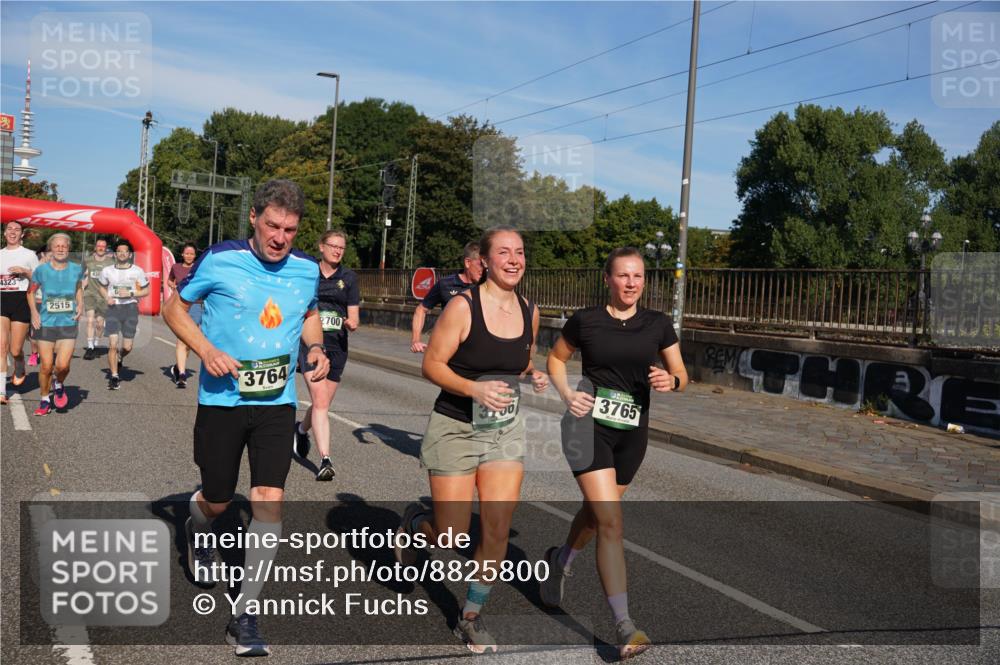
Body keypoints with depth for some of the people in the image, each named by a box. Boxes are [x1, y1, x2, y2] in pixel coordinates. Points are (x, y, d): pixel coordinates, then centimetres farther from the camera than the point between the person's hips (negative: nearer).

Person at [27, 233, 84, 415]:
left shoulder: (76, 269, 1)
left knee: (62, 365, -13)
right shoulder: (41, 270, -2)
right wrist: (34, 312, -1)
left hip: (68, 324, 0)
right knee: (46, 366, 2)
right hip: (45, 323, 0)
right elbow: (31, 292, 12)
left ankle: (59, 385, 21)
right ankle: (45, 400, 23)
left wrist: (80, 304, 4)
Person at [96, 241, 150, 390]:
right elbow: (101, 286, 21)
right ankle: (114, 377, 3)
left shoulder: (137, 271, 0)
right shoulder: (107, 271, 5)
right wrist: (107, 298, 1)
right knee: (113, 344, -9)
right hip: (113, 308, 1)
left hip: (130, 307, 0)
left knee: (127, 347, 1)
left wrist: (131, 294, -10)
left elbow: (146, 290, 6)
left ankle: (120, 358, 38)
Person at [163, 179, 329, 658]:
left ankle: (243, 615, 5)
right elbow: (174, 308, 1)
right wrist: (207, 350, -16)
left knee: (270, 502, -9)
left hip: (278, 403, 2)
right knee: (217, 502, 11)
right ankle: (197, 528, 52)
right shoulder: (219, 260, -10)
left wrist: (316, 349, -2)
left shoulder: (307, 269, 0)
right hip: (222, 400, -1)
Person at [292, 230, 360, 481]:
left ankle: (301, 429, 42)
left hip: (337, 346, 3)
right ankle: (325, 460, -15)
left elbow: (354, 316, 7)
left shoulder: (349, 277, 7)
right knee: (320, 401, -16)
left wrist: (351, 323, -14)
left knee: (322, 404, 10)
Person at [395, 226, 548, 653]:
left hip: (506, 431, 5)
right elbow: (432, 364, -12)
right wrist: (474, 388, -27)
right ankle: (414, 522, 38)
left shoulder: (529, 312, 3)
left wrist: (534, 376, -2)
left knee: (498, 530, -1)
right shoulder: (463, 306, -14)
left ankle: (471, 616, 21)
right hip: (455, 429, -4)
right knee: (452, 537, 1)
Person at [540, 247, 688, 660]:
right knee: (611, 521, -15)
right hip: (589, 425, -3)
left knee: (596, 512, 20)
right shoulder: (585, 320, -3)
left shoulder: (658, 324, 2)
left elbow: (681, 373, 7)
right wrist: (566, 394, -5)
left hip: (632, 433, 4)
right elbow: (556, 358, 12)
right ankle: (625, 626, -13)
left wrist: (671, 381, -16)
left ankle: (560, 561, 51)